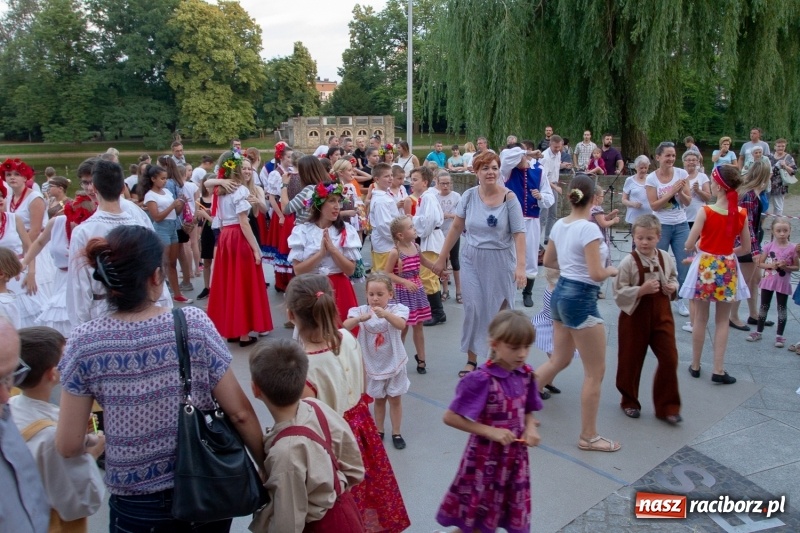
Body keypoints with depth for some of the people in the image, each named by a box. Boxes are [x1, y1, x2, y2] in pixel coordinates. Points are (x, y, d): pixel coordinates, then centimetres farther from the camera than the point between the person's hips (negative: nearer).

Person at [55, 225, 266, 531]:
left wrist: (92, 444, 15)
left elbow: (68, 446, -8)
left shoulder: (85, 343, -14)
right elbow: (240, 412, -13)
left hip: (136, 505, 0)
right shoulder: (194, 325, -17)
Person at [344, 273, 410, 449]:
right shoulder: (362, 310, -12)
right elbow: (345, 326, -27)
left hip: (394, 363, -1)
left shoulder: (396, 309, -14)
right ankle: (379, 432, 33)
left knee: (395, 399, 12)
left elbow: (401, 325, -35)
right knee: (379, 399, 18)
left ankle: (396, 433, 26)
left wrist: (386, 314, -54)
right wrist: (360, 318, -48)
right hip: (373, 365, 1)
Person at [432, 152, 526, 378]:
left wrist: (521, 266, -22)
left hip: (501, 261, -2)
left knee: (500, 310, 9)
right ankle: (471, 360, 16)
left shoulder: (509, 197, -10)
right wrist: (442, 258, 6)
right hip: (472, 260, 2)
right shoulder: (469, 196, -2)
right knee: (473, 309, 1)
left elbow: (519, 233, -13)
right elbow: (456, 227, 5)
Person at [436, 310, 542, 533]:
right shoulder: (482, 380, -24)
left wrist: (530, 428, -10)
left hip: (515, 456, 6)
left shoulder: (525, 375, -5)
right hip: (487, 457, -6)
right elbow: (450, 417, -21)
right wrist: (490, 431, -22)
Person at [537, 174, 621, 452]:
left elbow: (548, 261, 18)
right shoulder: (589, 229, -19)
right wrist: (612, 270, -1)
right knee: (595, 372, 5)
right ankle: (588, 436, 15)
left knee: (559, 361, 22)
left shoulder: (559, 225, 5)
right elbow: (597, 274, -21)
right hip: (580, 298, -9)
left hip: (561, 293, 9)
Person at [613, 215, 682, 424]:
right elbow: (619, 293, -15)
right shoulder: (629, 262, -14)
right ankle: (629, 402, 31)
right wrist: (642, 290, -25)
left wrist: (673, 287, -5)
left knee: (669, 358, 1)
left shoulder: (665, 258, -1)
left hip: (662, 315, 4)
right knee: (631, 361, 9)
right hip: (635, 316, -3)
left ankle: (667, 407, 16)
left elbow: (673, 278, 16)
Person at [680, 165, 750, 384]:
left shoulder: (706, 211, -16)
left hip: (705, 266, -2)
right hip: (728, 268, 2)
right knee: (722, 321, 12)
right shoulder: (741, 214, -5)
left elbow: (689, 245, -14)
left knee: (700, 319, 10)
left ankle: (695, 365, 21)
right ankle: (718, 370, 12)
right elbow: (745, 248, 2)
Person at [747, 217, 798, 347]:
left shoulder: (793, 248, -8)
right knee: (764, 306, 12)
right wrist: (771, 265, -18)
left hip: (783, 283, -2)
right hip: (768, 281, 2)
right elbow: (760, 264, -1)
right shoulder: (768, 246, -5)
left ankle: (779, 336, 14)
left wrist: (785, 267, -21)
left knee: (782, 308, 6)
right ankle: (758, 332, 23)